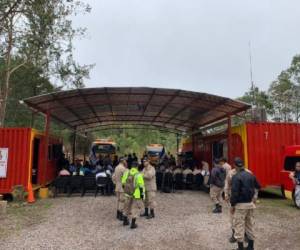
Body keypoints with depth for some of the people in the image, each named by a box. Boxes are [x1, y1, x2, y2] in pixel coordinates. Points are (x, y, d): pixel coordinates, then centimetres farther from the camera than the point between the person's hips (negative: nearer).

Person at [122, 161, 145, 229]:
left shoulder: (126, 173, -2)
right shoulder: (138, 175, -17)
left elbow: (123, 183, 6)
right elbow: (141, 186, -16)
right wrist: (142, 194, -6)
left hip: (128, 193, 5)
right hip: (136, 194, -5)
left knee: (127, 206, 21)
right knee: (135, 208, 9)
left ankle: (125, 221, 36)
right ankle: (133, 224, 14)